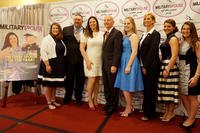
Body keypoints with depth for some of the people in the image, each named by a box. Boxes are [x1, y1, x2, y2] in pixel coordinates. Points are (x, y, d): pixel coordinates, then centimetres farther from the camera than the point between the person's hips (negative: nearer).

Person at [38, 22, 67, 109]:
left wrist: (61, 64, 10)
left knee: (55, 84, 15)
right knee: (48, 84, 3)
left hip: (58, 65, 7)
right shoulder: (47, 39, -7)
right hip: (50, 64, -6)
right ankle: (49, 102, 16)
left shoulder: (60, 40, 12)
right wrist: (47, 65, -20)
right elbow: (43, 52, -15)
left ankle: (53, 100, 29)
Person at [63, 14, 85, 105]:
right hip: (70, 59, 0)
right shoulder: (66, 30, 7)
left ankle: (78, 98, 27)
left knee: (80, 80, 9)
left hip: (82, 60, 0)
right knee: (69, 79, 12)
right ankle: (67, 97, 30)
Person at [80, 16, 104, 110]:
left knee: (97, 81, 8)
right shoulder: (86, 34, 0)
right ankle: (90, 100, 13)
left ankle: (95, 99, 22)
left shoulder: (102, 34, 7)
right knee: (92, 80, -5)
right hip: (90, 60, -3)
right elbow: (81, 48, -4)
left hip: (100, 60, 3)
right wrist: (87, 60, -11)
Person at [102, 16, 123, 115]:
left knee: (113, 86, 5)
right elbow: (105, 49, 14)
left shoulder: (117, 33, -9)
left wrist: (114, 65, -22)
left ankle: (113, 106, 21)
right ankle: (108, 103, 31)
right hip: (104, 64, 7)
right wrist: (103, 63, 8)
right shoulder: (105, 34, 15)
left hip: (112, 64, -7)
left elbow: (117, 51, -17)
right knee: (106, 85, 15)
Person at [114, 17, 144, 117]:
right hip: (123, 62, 8)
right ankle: (129, 107, 27)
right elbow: (123, 51, 13)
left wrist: (128, 66, -20)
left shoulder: (133, 36, -8)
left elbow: (134, 52, -15)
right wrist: (125, 65, 8)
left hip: (129, 62, -8)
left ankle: (128, 109, 17)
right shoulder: (125, 36, 14)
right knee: (124, 87, 12)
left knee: (125, 87, -1)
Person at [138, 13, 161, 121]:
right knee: (145, 89, 16)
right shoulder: (144, 34, 15)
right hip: (144, 66, 7)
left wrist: (146, 66, -16)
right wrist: (142, 66, 6)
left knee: (150, 90, 3)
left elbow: (152, 51, -16)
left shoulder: (155, 34, -9)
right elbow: (141, 50, 12)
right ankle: (145, 110, 31)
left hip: (151, 67, -7)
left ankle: (149, 114, 17)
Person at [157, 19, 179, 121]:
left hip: (170, 67, -9)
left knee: (170, 91, 0)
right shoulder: (168, 39, 17)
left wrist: (167, 69, -21)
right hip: (163, 66, 9)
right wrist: (163, 68, 14)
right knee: (165, 91, 13)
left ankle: (171, 113, 16)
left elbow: (174, 56, -18)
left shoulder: (173, 38, -10)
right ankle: (166, 112, 26)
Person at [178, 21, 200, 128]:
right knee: (183, 96, 12)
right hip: (181, 72, 6)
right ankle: (190, 117, 31)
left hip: (191, 72, -6)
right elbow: (179, 58, 7)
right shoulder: (181, 43, 9)